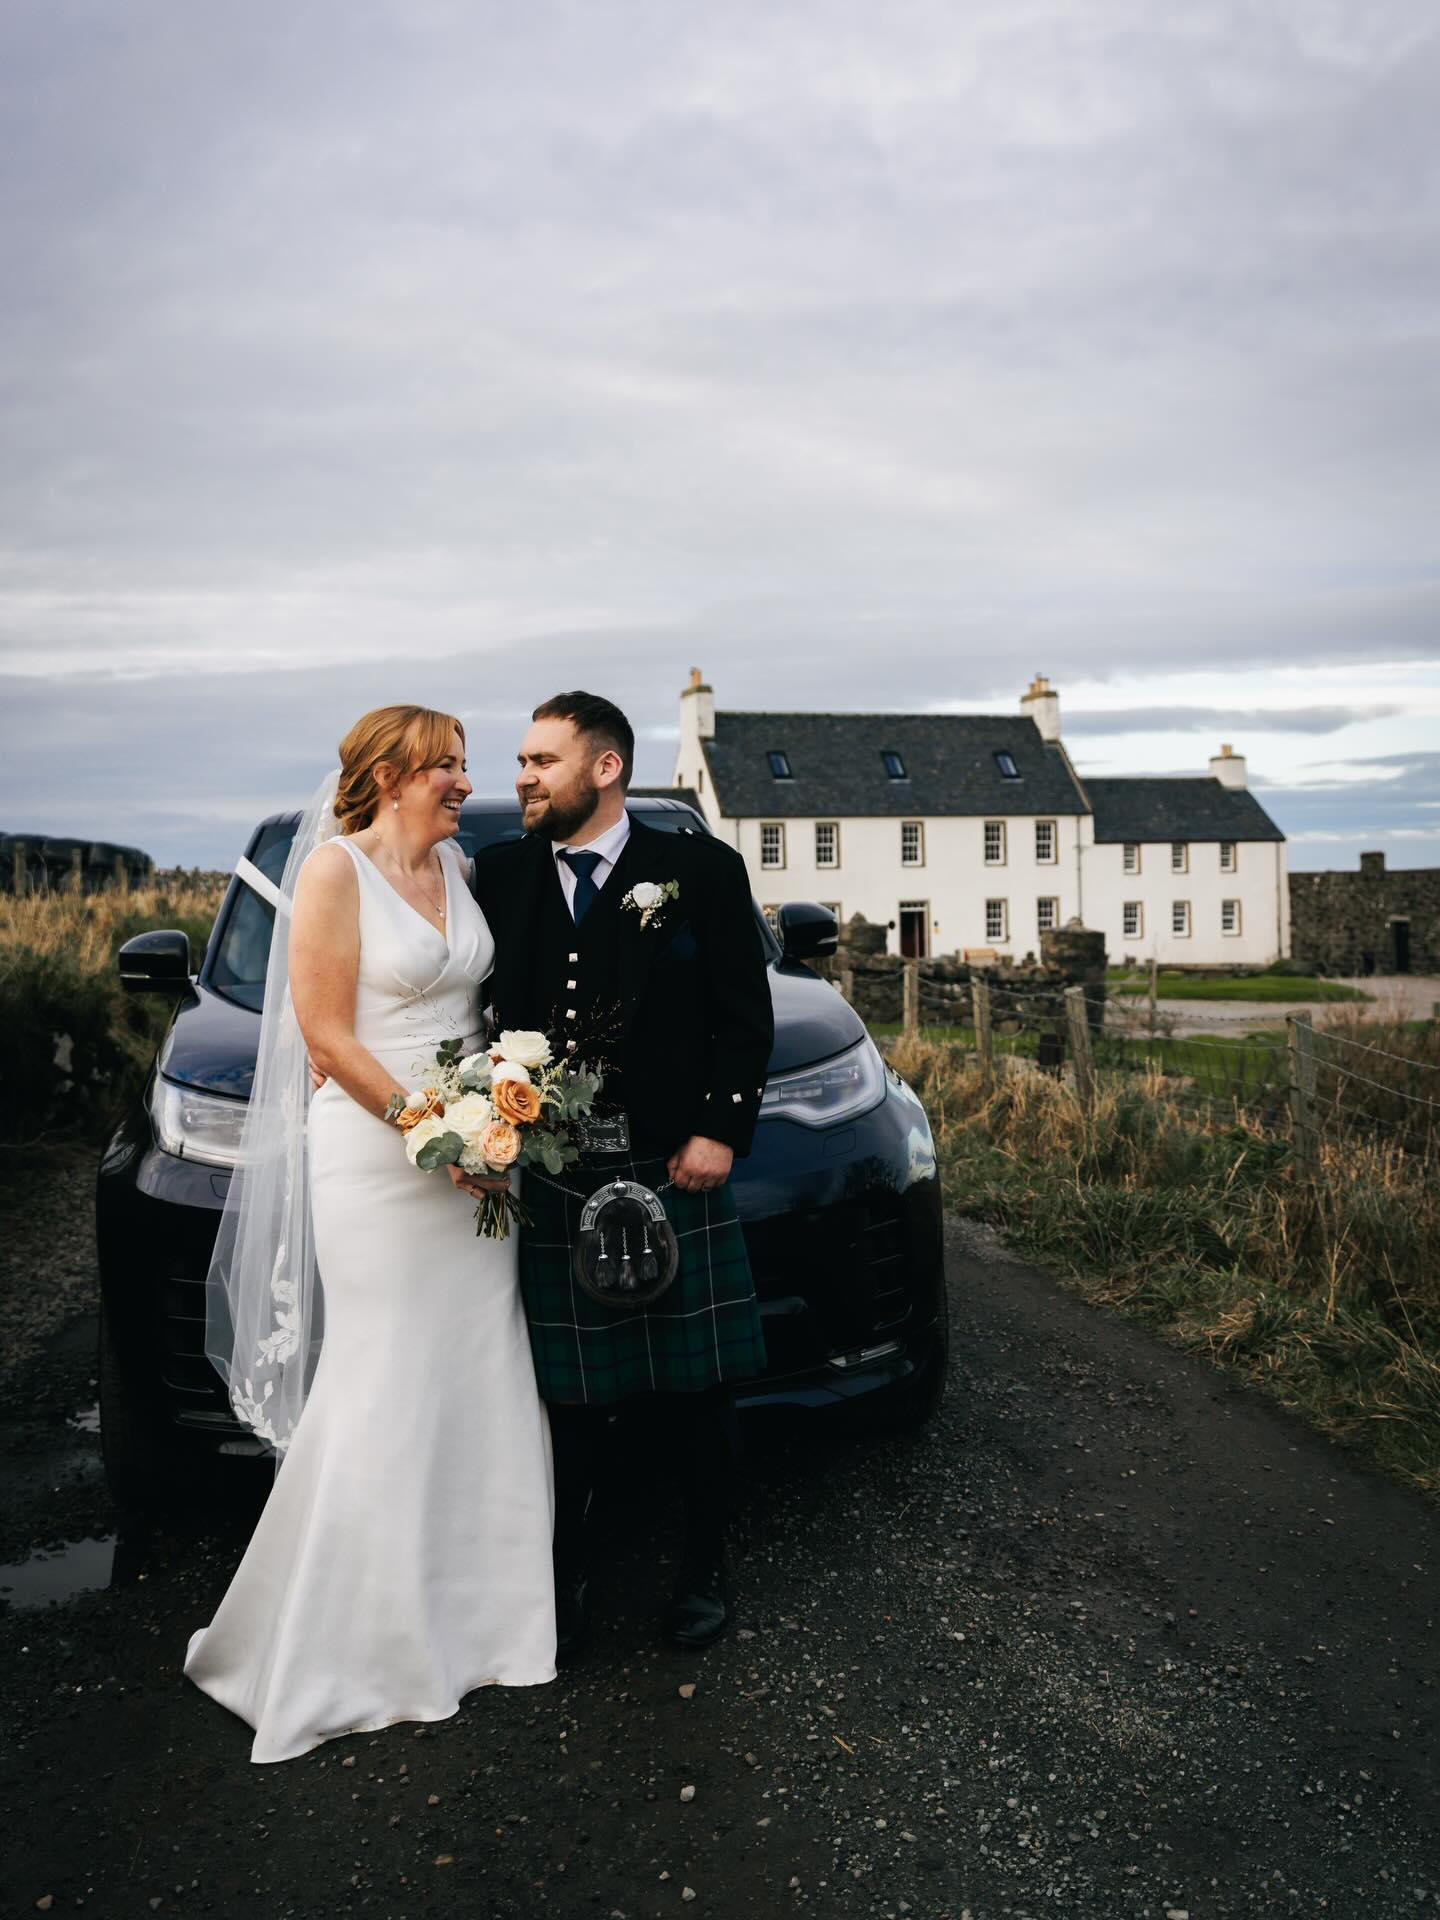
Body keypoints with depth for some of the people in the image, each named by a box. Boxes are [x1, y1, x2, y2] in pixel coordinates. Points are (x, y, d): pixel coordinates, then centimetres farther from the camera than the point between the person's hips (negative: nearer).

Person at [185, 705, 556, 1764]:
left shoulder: (459, 870, 11)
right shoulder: (336, 869, -9)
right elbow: (326, 1034, -13)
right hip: (377, 1153, -7)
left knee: (483, 1384, 11)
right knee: (387, 1390, 0)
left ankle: (472, 1611, 27)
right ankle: (358, 1640, 18)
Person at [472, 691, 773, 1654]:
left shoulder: (701, 869, -1)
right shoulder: (501, 875, 8)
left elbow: (745, 1015, -1)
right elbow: (482, 1007, 10)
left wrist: (721, 1129, -8)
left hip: (674, 1169, -2)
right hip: (549, 1175, 2)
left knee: (698, 1386, 10)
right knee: (569, 1394, 11)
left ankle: (705, 1565, 31)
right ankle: (565, 1571, 30)